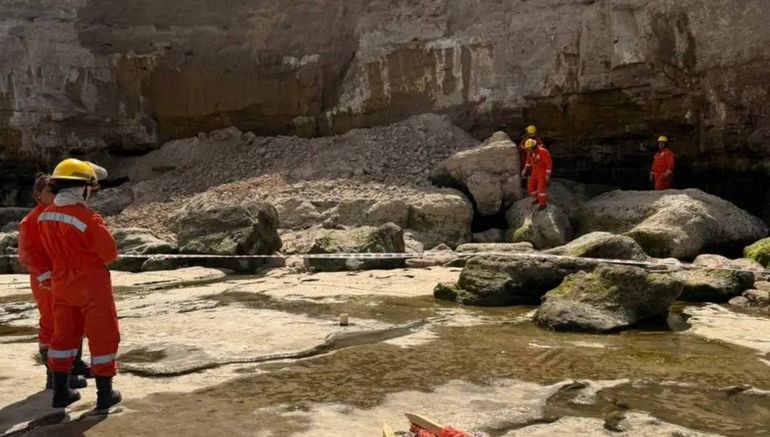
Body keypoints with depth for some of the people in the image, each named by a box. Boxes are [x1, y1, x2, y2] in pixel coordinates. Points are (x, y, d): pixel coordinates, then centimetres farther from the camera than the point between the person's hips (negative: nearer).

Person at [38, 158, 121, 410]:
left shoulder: (45, 217, -4)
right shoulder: (88, 219, -24)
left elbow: (53, 249, 7)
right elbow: (110, 253, -15)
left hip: (62, 283, 6)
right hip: (91, 282, -6)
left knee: (64, 335, 18)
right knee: (103, 337, 6)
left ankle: (61, 392, 27)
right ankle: (105, 394, 13)